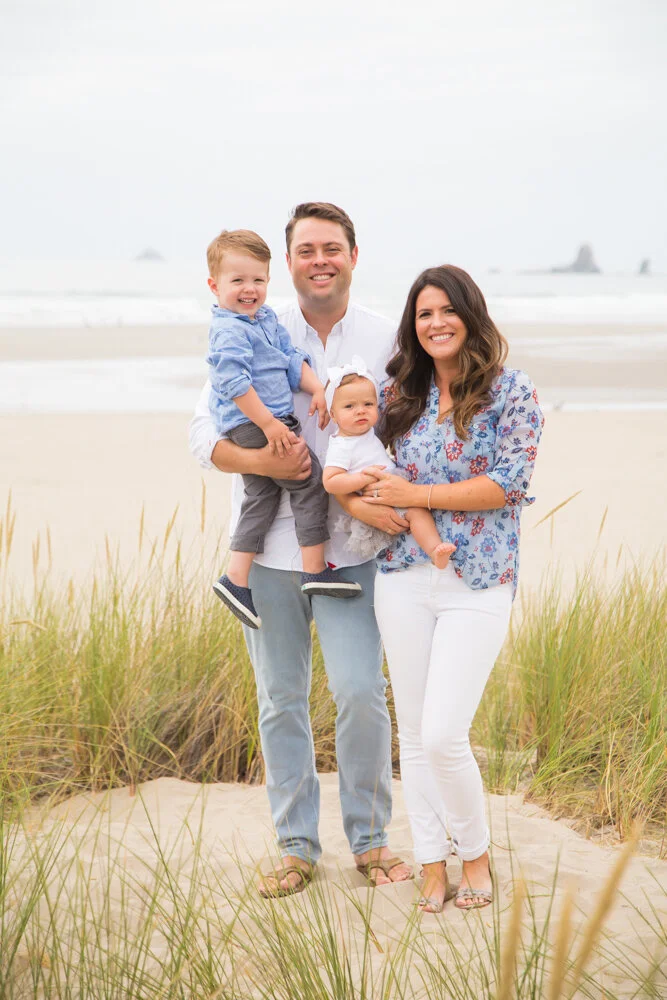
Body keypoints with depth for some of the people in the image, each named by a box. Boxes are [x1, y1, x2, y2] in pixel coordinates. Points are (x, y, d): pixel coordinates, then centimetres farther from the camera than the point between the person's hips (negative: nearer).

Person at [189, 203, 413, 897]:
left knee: (361, 692, -8)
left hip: (350, 548, -1)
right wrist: (263, 462, -18)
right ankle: (297, 846, 19)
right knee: (280, 700, 6)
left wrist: (367, 497, -16)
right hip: (271, 545, 1)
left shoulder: (386, 339, 2)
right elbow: (203, 433, 0)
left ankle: (370, 839, 11)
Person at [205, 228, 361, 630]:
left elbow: (292, 357, 18)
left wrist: (316, 387, 3)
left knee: (261, 497, 13)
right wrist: (269, 425, -23)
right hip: (254, 425, -10)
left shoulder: (267, 318, 13)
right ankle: (315, 571, -3)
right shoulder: (229, 331, -17)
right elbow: (235, 384, -23)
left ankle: (236, 579, 17)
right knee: (311, 482, -7)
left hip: (272, 422, 10)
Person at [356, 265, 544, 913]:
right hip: (404, 577, 5)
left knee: (443, 735, -10)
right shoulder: (399, 394, 9)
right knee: (414, 733, 7)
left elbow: (508, 484, -12)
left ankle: (476, 854, 13)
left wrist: (415, 494, -13)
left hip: (477, 585, -4)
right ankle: (432, 866, 19)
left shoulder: (512, 392, -4)